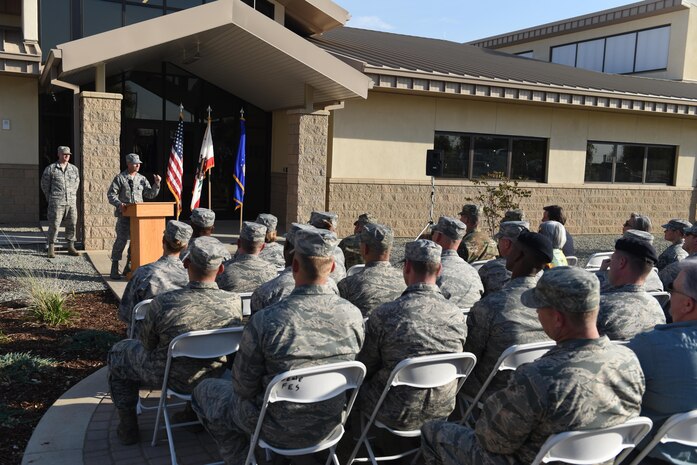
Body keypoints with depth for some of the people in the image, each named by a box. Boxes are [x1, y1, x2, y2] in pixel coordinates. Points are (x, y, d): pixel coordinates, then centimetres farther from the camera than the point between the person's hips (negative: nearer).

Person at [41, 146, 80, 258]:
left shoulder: (74, 169, 9)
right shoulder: (50, 169, -1)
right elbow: (44, 184, 9)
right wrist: (50, 198, 13)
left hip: (71, 202, 4)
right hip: (56, 203, -4)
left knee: (71, 225, 6)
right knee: (54, 226, -4)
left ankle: (71, 248, 16)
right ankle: (51, 249, 2)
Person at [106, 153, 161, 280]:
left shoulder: (142, 179, 13)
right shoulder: (120, 178, 0)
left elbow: (151, 194, 13)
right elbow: (111, 194, -4)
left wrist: (156, 184, -2)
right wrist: (119, 204, -20)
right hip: (124, 214, -5)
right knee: (121, 239, -9)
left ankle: (128, 267, 19)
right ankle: (114, 269, -2)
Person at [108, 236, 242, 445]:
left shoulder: (163, 303, -31)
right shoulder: (235, 302, -22)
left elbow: (148, 345, -11)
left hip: (170, 378, -3)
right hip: (214, 378, 3)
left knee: (118, 353, 24)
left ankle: (128, 428, 29)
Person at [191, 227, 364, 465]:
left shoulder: (265, 321, -28)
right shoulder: (354, 315, -16)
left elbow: (243, 385, -15)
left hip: (279, 431, -5)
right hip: (328, 425, 5)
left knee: (204, 391, 20)